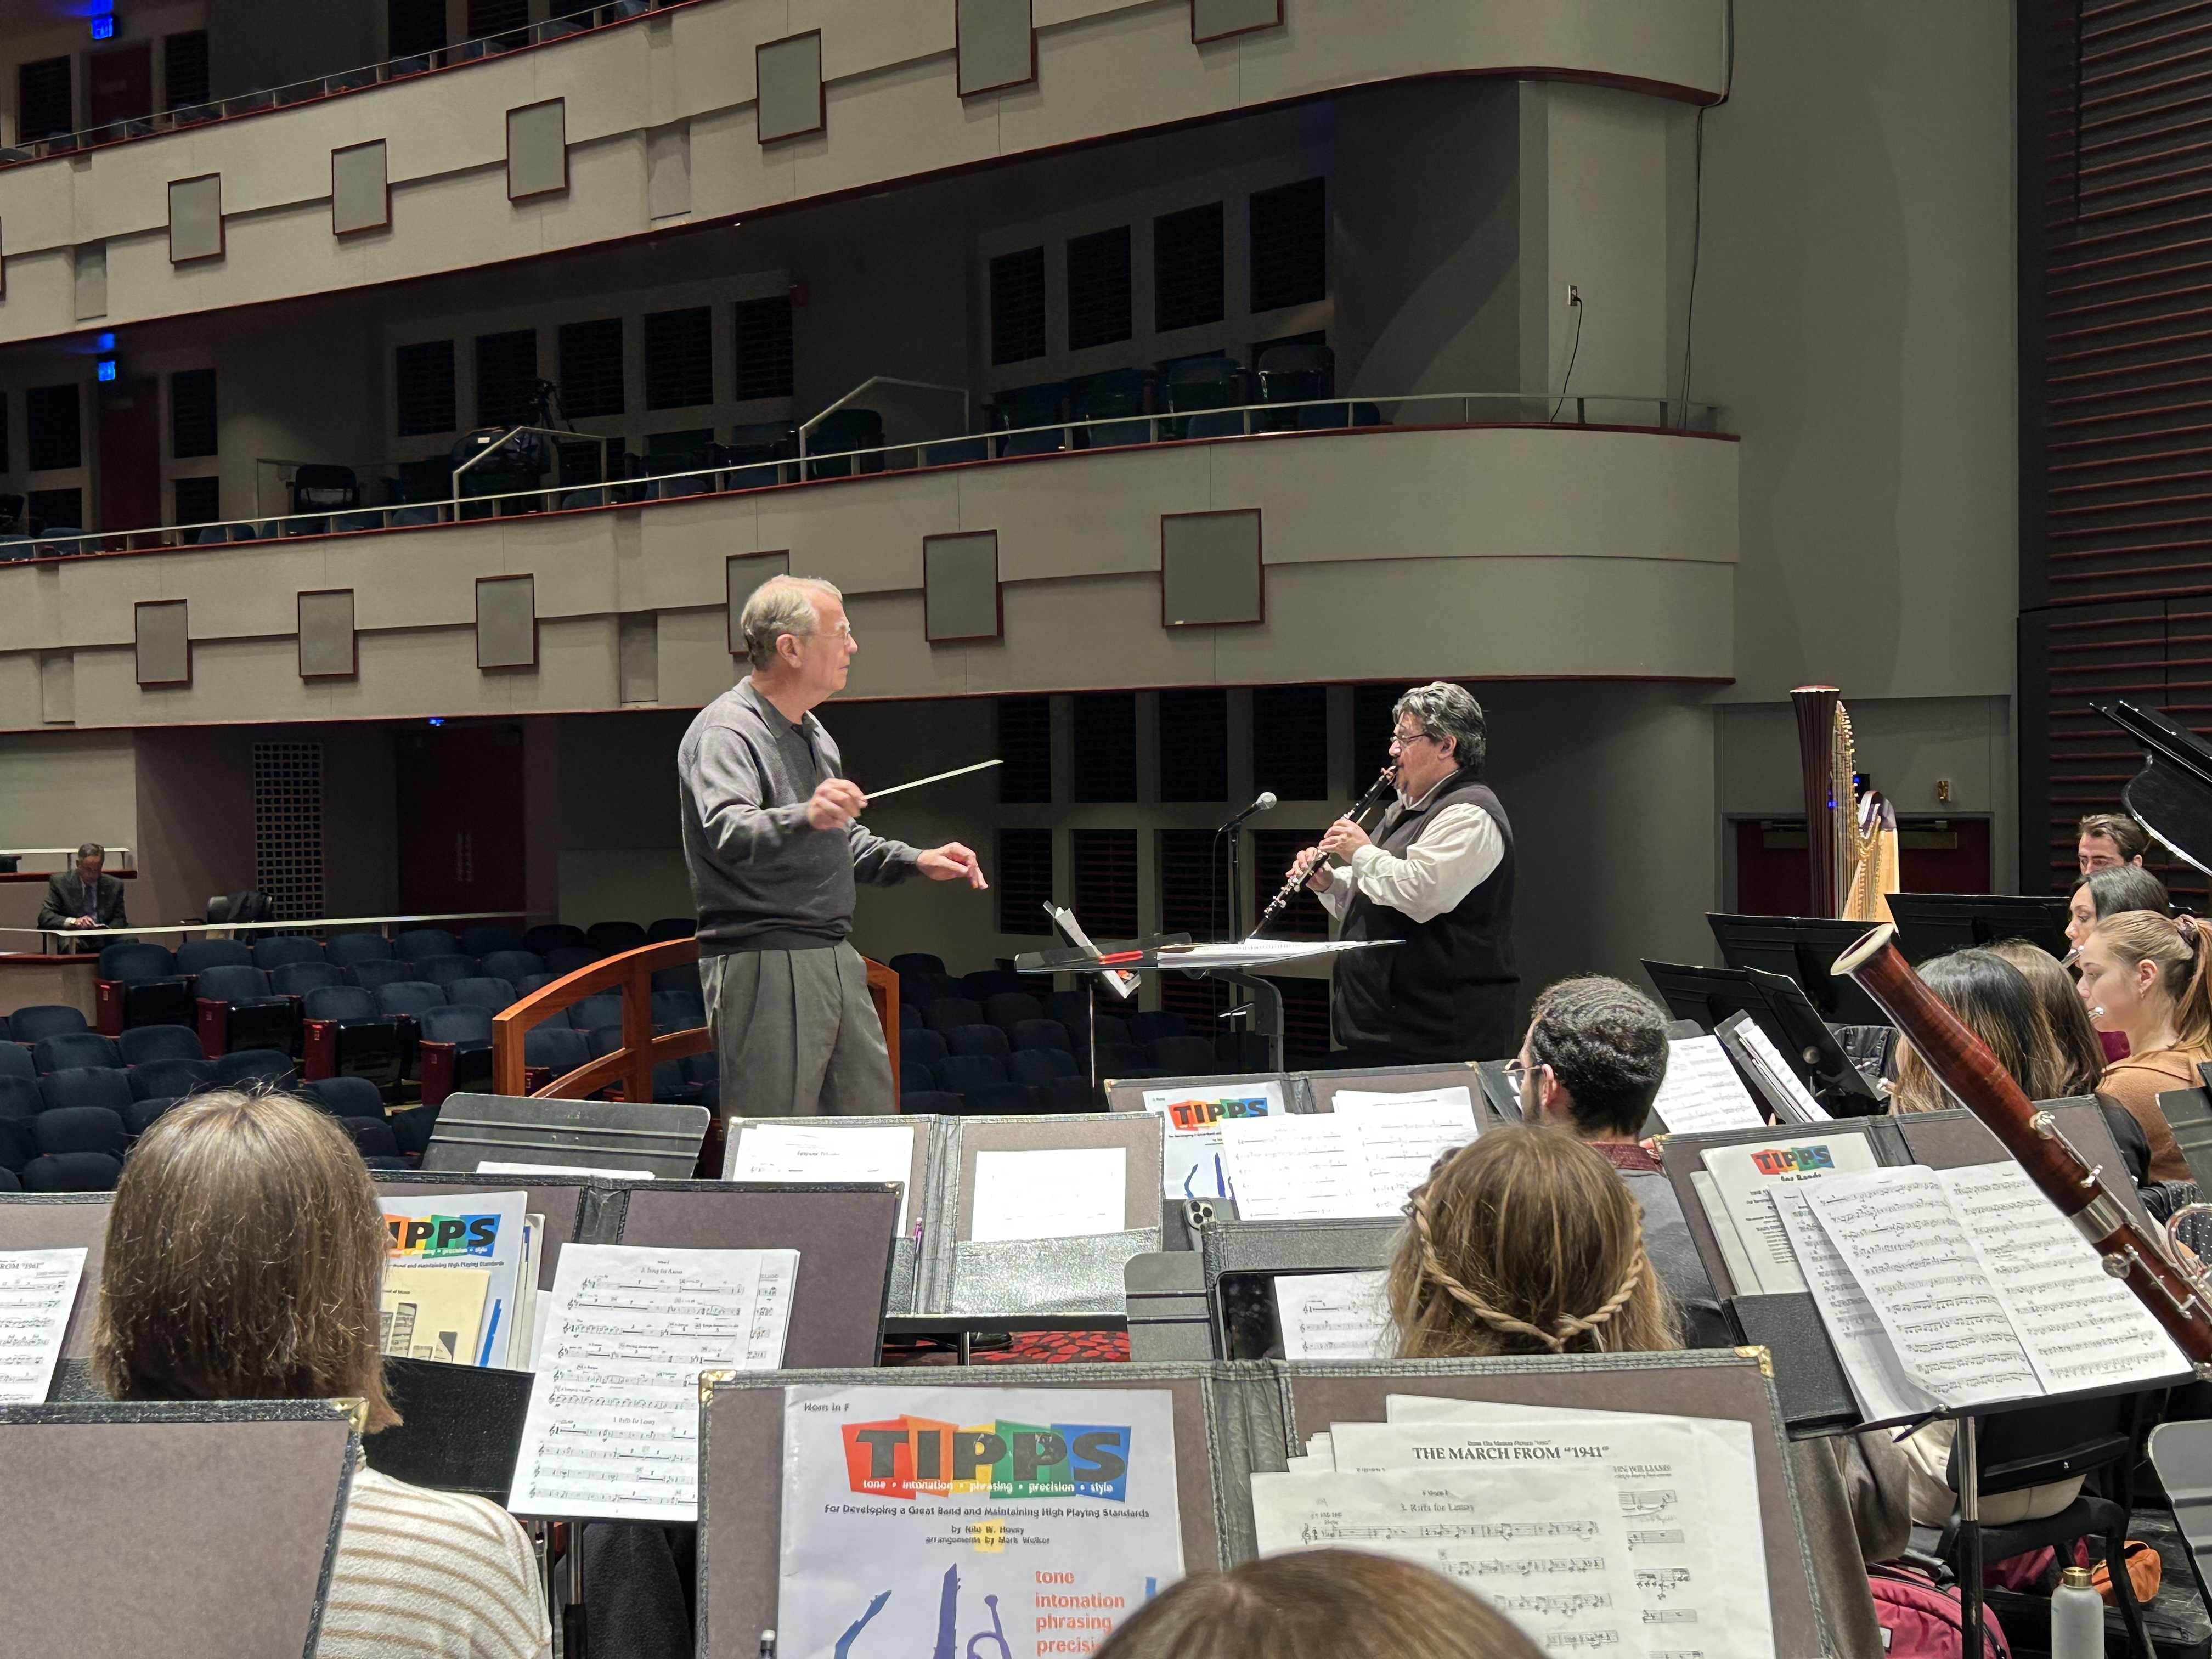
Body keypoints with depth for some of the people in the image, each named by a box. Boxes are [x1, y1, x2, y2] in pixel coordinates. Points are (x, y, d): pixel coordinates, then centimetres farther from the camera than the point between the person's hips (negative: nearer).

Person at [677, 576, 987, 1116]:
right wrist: (806, 817, -48)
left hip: (834, 963, 9)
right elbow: (729, 835, -30)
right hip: (764, 968, -9)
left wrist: (916, 861, 16)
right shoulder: (725, 731, -12)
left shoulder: (809, 730, 19)